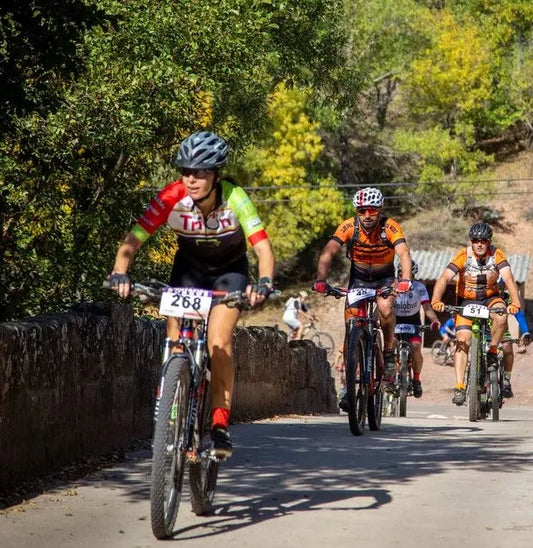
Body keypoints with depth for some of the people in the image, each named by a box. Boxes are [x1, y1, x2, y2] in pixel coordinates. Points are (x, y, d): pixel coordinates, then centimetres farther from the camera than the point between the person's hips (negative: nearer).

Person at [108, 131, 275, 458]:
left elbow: (263, 247, -37)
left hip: (229, 271, -2)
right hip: (189, 268, 2)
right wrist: (120, 274, -48)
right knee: (176, 342, -14)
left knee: (219, 343, -20)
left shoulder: (234, 198, -32)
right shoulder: (172, 198, -28)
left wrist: (264, 282, -56)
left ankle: (220, 424, -12)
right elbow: (134, 239, -29)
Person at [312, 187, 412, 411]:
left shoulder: (390, 227, -25)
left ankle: (389, 353, -6)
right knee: (351, 328, -11)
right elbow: (328, 252, -31)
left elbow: (404, 253, -38)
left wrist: (405, 279, -57)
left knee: (386, 309, -32)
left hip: (384, 279, -1)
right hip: (358, 279, 1)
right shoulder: (349, 227, -22)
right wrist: (321, 279, -49)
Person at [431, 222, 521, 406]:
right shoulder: (463, 255, -19)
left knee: (501, 317, -32)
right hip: (466, 300, -1)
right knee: (463, 339, -15)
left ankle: (492, 352, -7)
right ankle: (459, 387, -15)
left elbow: (509, 279, -29)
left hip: (490, 298, 1)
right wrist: (436, 300, -45)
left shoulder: (497, 255, -17)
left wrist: (515, 302, -46)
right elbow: (444, 278, -28)